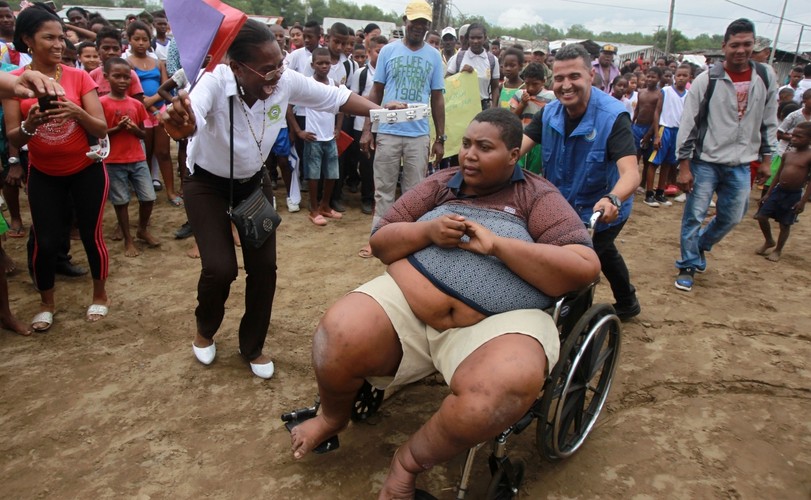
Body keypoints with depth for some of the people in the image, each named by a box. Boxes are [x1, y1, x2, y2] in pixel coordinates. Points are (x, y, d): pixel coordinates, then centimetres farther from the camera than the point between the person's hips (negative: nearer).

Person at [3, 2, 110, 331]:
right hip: (43, 176, 1)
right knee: (46, 241, 2)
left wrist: (77, 112, -31)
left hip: (87, 171, -1)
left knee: (91, 235, 5)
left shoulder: (79, 77, -8)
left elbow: (102, 129, -12)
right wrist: (30, 124, -31)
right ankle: (46, 303, 26)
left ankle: (100, 295, 28)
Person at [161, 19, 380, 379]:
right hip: (208, 184, -4)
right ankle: (205, 330, 23)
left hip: (254, 182, 4)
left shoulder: (287, 82, -22)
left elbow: (337, 97, -12)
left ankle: (252, 347, 24)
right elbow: (192, 118, -54)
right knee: (220, 268, -14)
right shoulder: (215, 83, -34)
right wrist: (181, 126, -78)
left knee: (264, 266, 0)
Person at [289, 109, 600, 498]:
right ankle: (333, 416, 13)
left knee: (508, 386, -34)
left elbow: (584, 269, -8)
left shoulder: (538, 196, 4)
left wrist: (496, 244, -15)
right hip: (406, 303, 3)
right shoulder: (441, 184, 14)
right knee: (338, 337, -22)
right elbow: (380, 241, 12)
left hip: (496, 323, -2)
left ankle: (410, 460, -7)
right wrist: (428, 230, -9)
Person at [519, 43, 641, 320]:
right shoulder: (550, 112, -13)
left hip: (601, 212, -5)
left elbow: (630, 172, -40)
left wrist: (612, 200, -61)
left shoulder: (612, 116, -28)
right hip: (565, 206, 5)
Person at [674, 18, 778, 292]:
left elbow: (769, 123, 12)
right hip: (706, 162, -3)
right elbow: (687, 125, -8)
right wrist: (684, 166, -11)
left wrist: (766, 159, 10)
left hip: (740, 165, 4)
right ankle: (688, 266, 16)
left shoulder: (765, 80, 2)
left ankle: (701, 245, 38)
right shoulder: (706, 80, -9)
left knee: (731, 217, 11)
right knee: (694, 216, 0)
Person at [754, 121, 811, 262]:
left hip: (794, 195, -5)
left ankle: (778, 250, 24)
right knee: (762, 216, 3)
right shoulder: (787, 154, 6)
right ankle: (769, 242, 27)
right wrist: (768, 193, 12)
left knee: (785, 224, 5)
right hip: (778, 190, 5)